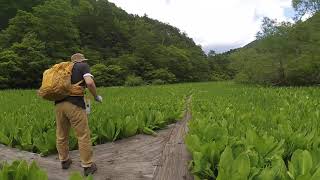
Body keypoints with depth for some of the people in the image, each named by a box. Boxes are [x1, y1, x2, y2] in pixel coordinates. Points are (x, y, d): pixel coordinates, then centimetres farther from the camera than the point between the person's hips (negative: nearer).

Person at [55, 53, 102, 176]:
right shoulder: (84, 66, 8)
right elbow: (89, 83, -11)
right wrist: (96, 96, 3)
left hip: (59, 104, 7)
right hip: (74, 105, -6)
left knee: (61, 135, 18)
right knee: (83, 135, 2)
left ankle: (64, 161, 36)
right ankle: (88, 166, 10)